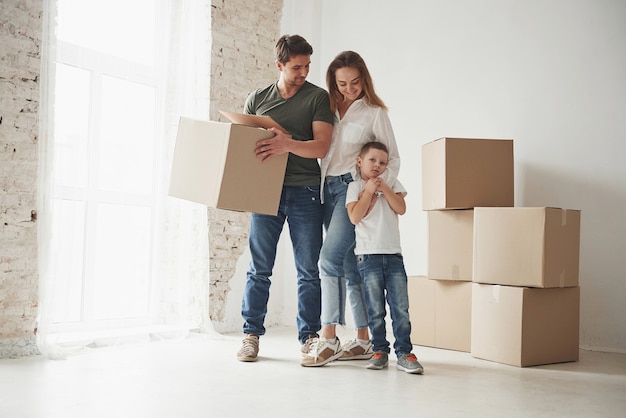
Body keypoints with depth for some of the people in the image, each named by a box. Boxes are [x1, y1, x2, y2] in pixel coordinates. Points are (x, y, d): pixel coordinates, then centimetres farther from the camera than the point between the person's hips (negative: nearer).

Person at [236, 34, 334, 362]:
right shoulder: (257, 99, 12)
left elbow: (321, 147, -6)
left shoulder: (318, 97, 4)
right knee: (259, 268, 2)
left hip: (305, 191, -1)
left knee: (309, 270, 1)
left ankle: (309, 337, 11)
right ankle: (251, 335, 12)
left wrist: (288, 144, -24)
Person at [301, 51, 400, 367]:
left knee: (330, 257, -17)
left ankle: (328, 338, -13)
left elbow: (393, 157, 1)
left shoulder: (374, 113, 0)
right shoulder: (329, 108, 13)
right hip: (328, 187, 6)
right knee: (348, 263, 6)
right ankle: (363, 341, 12)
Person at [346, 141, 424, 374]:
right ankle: (380, 351, 12)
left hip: (393, 254, 2)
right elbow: (355, 217, -8)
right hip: (368, 256, -2)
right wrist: (369, 191, -8)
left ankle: (404, 353, 1)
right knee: (376, 309, 1)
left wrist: (384, 187, -6)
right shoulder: (355, 187, 5)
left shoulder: (392, 184, 13)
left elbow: (401, 209, -2)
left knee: (401, 307, -3)